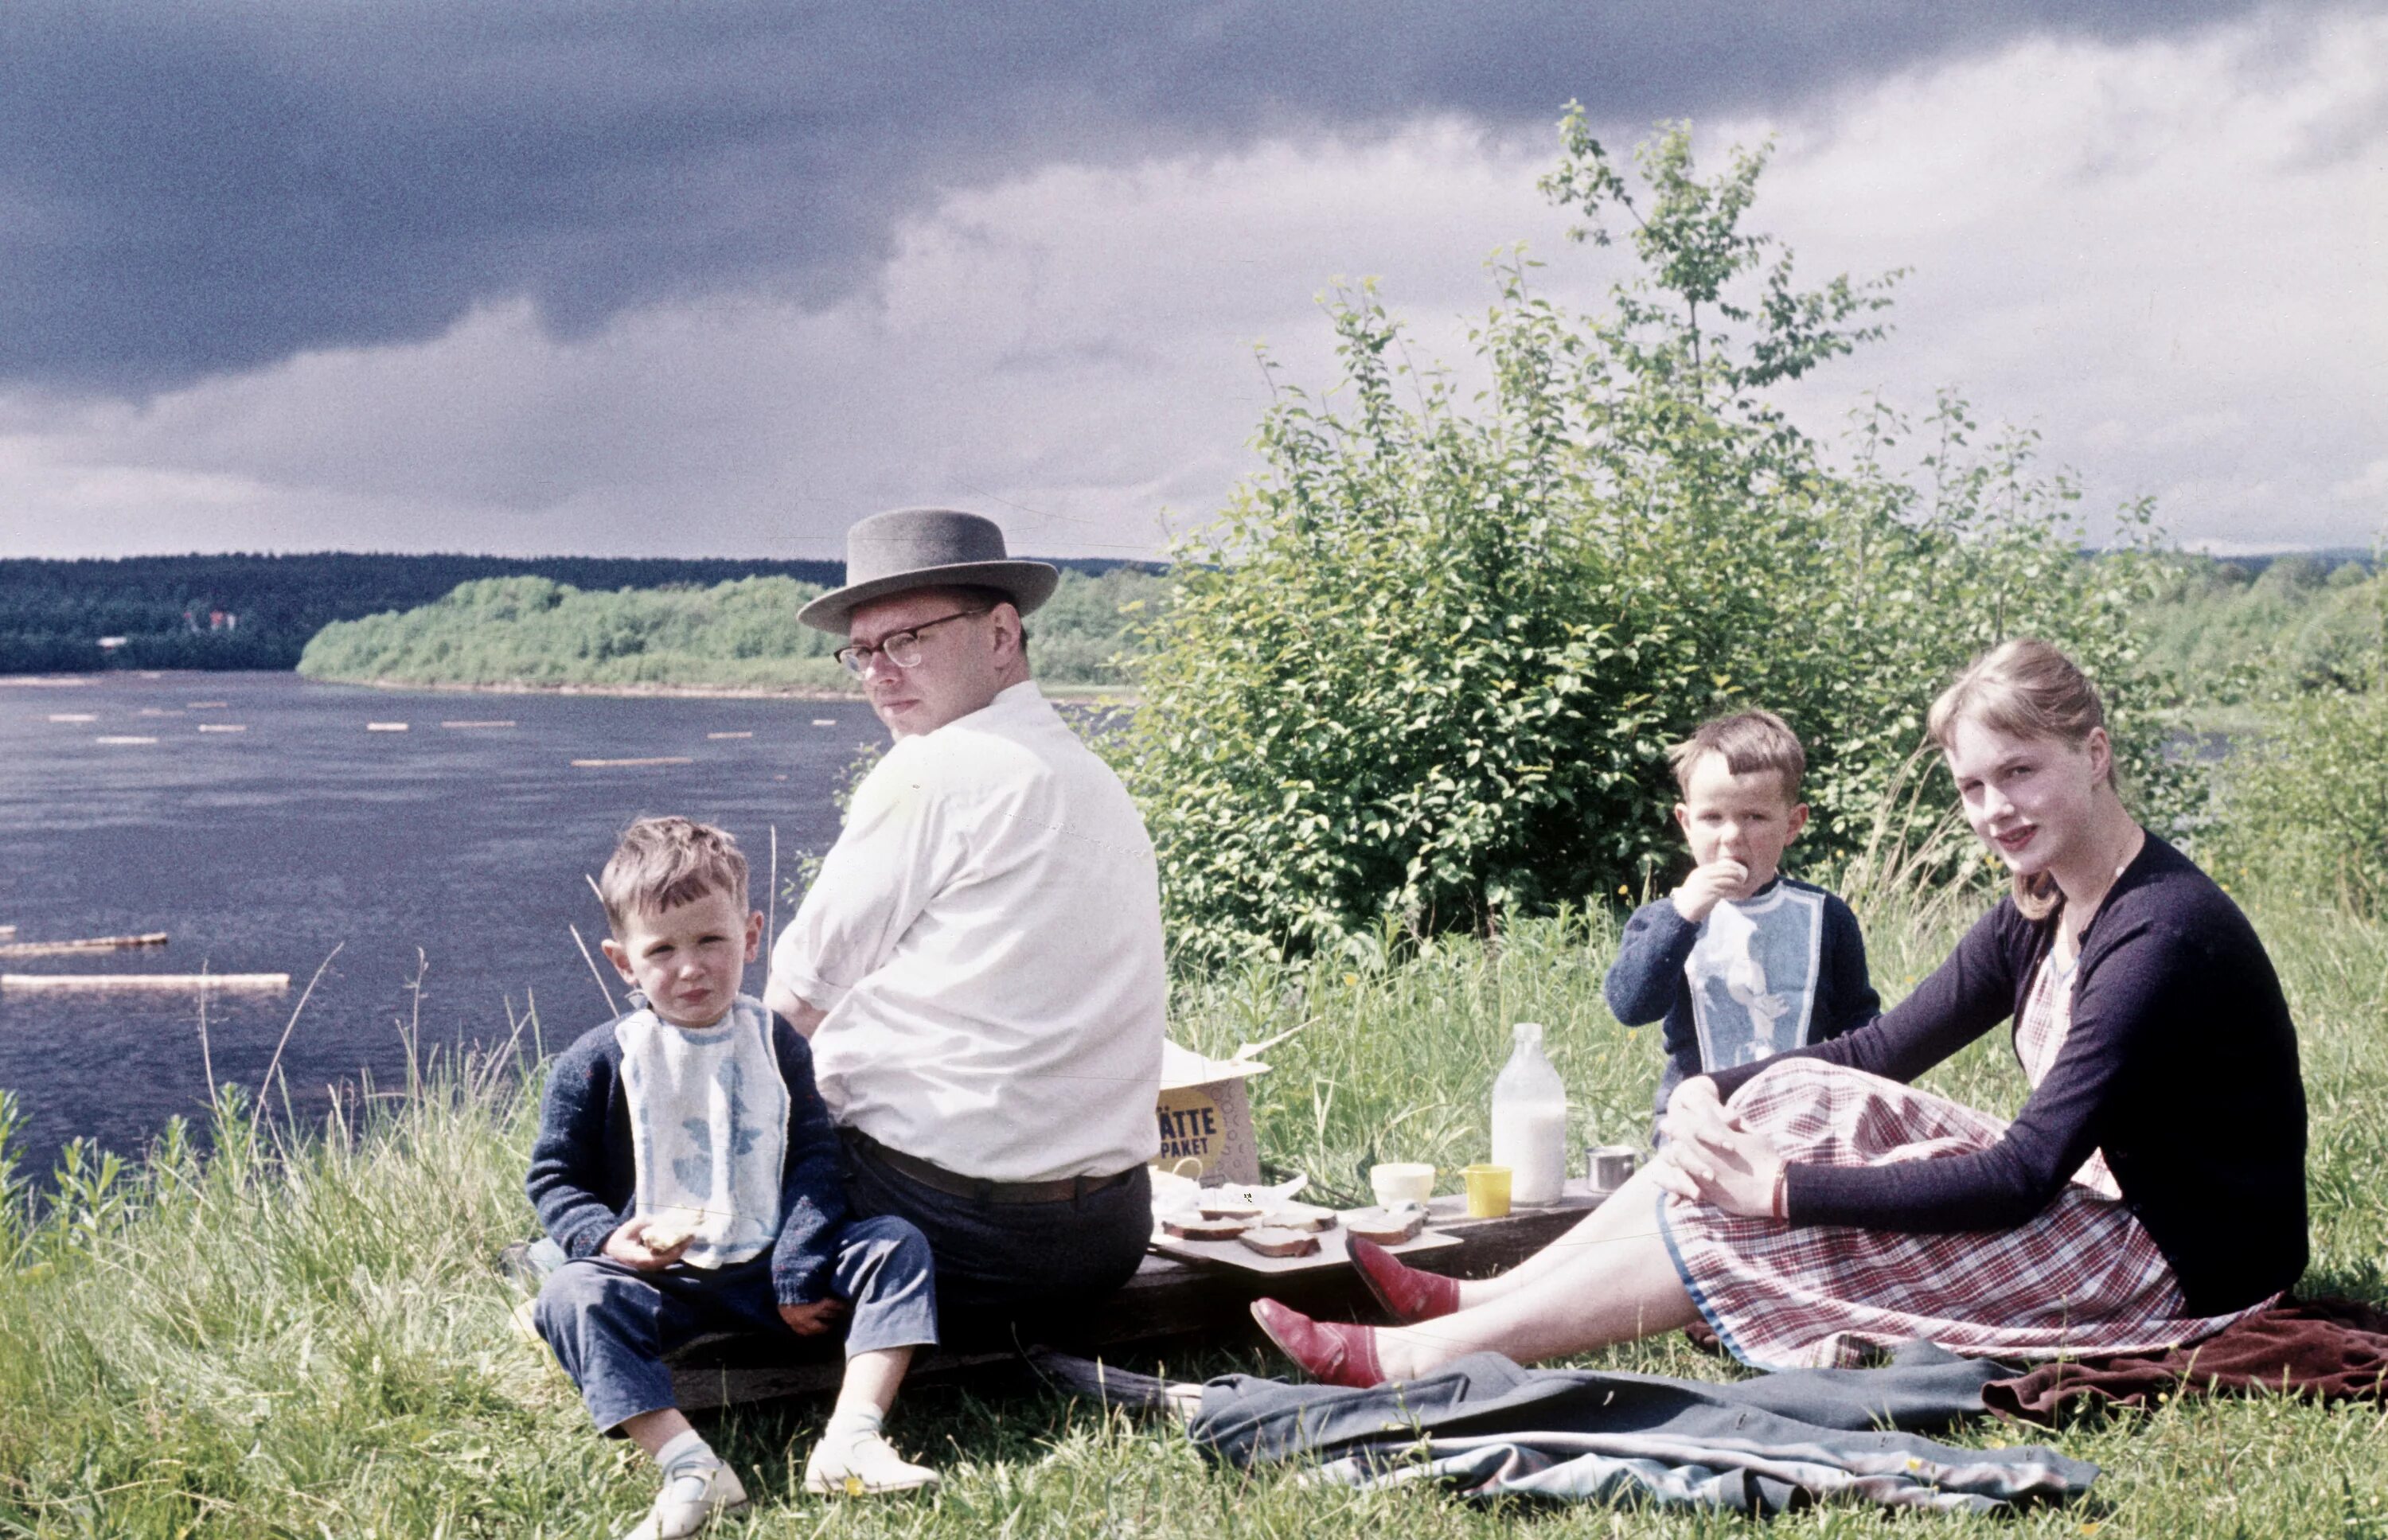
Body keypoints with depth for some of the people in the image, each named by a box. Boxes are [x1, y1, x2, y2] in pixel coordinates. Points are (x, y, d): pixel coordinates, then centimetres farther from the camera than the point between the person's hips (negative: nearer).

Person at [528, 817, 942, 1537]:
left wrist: (802, 1275, -10)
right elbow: (554, 1177, 3)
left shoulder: (775, 1045, 5)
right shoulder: (595, 1064, -2)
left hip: (767, 1267, 2)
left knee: (896, 1244, -15)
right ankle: (689, 1467, -44)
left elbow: (814, 1161, 2)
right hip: (659, 1280, -2)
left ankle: (850, 1440, -29)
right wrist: (606, 1238, -18)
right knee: (571, 1295, -30)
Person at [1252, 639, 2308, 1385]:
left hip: (2172, 1268, -9)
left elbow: (2022, 1176, -27)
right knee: (1798, 1099, -3)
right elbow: (1880, 1049, 8)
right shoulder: (2042, 912, 7)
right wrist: (1713, 1094, -10)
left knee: (1747, 1224, -15)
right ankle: (1481, 1299, -3)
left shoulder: (2164, 934, -23)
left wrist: (1784, 1189, -27)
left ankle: (1419, 1358, -10)